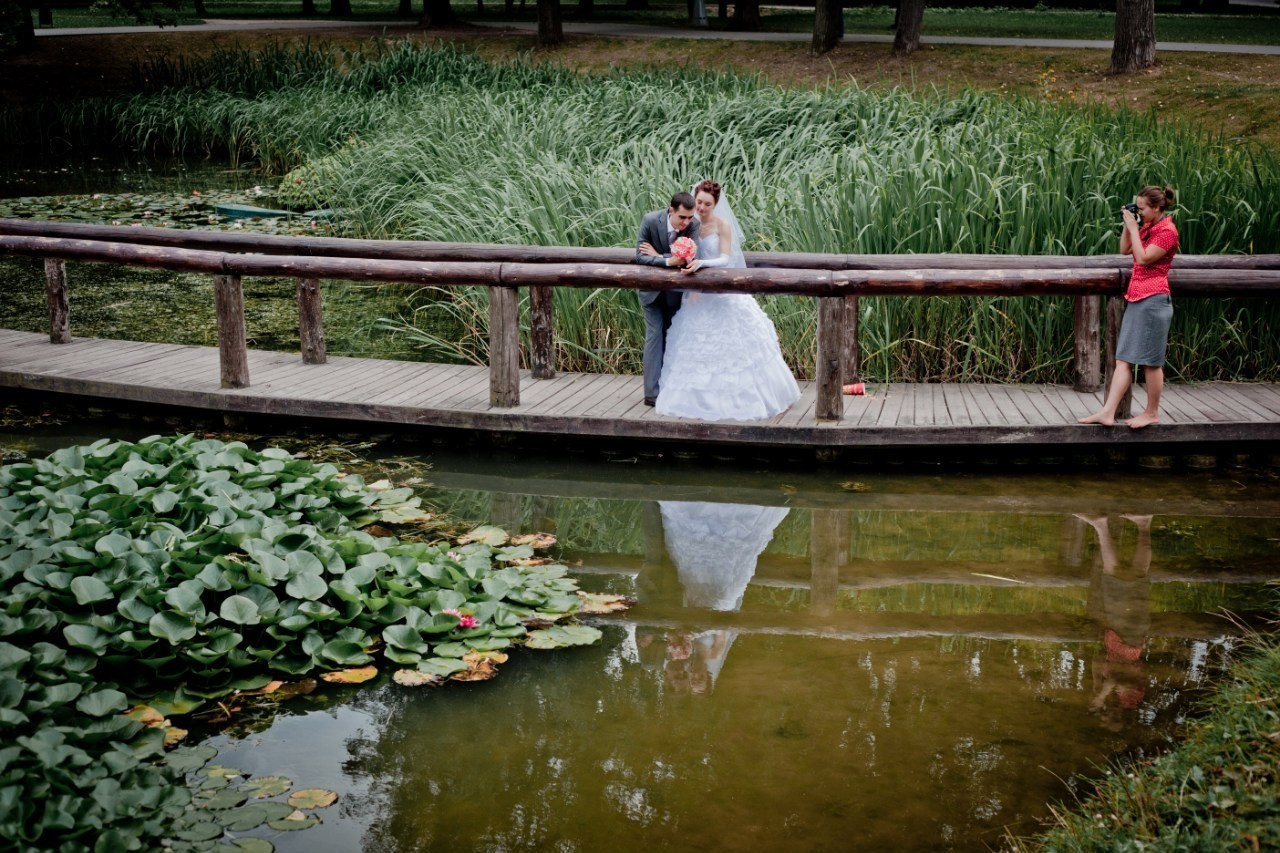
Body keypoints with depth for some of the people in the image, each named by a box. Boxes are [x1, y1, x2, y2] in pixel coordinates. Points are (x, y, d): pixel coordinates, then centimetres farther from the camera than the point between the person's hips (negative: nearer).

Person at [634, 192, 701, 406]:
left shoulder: (694, 225, -20)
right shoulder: (650, 221, -24)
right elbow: (640, 256, -28)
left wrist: (657, 255, -30)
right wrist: (668, 260, -41)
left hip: (675, 289, 3)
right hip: (652, 288, -2)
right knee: (655, 335, -7)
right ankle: (652, 393, -6)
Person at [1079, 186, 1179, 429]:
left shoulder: (1167, 231, -11)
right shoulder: (1147, 227, 16)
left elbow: (1142, 258, -17)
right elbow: (1125, 250, 20)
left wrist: (1133, 227, -12)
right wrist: (1127, 224, 10)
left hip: (1153, 300, -9)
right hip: (1137, 299, 9)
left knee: (1151, 361, -1)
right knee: (1123, 359, 3)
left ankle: (1152, 413, 10)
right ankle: (1108, 413, 0)